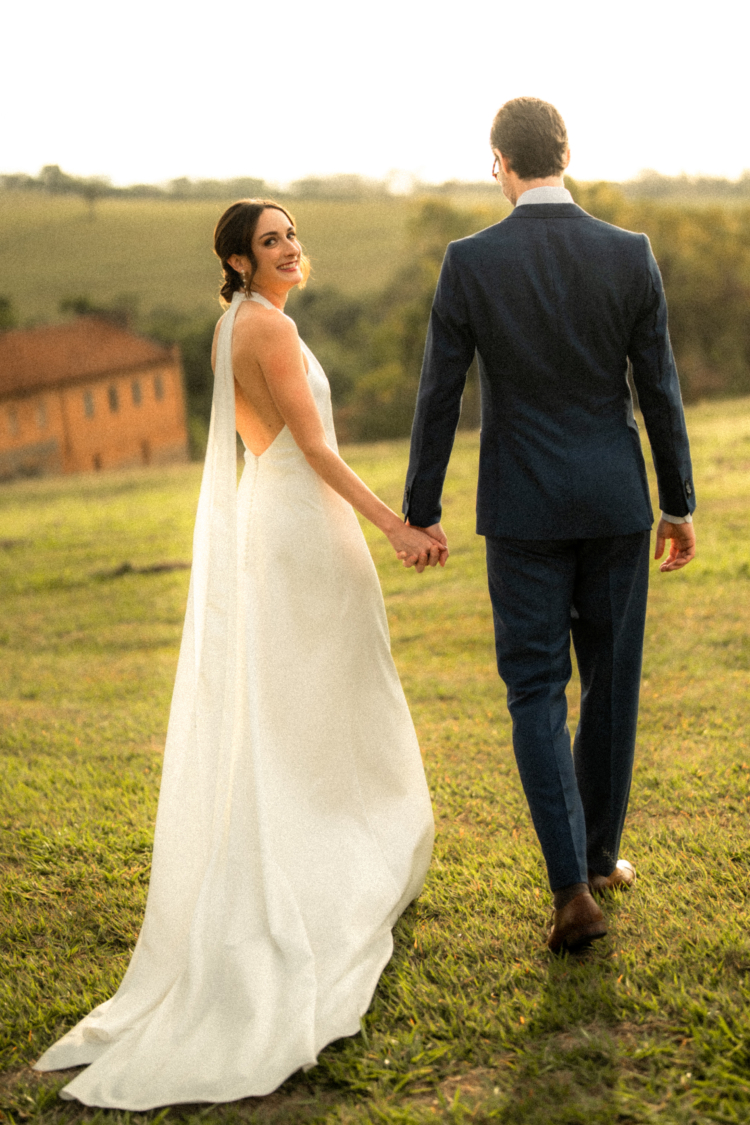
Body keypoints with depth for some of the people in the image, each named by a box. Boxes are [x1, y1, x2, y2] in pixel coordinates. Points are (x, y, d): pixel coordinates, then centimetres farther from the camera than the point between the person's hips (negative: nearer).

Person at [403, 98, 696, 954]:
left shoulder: (469, 262, -9)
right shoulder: (630, 255, -5)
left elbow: (439, 395, -6)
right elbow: (658, 388, -1)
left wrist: (420, 513, 4)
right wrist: (679, 503, 9)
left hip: (523, 507, -1)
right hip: (615, 502, 2)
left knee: (536, 691, 6)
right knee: (611, 679, 16)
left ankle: (572, 886, -3)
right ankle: (599, 853, 31)